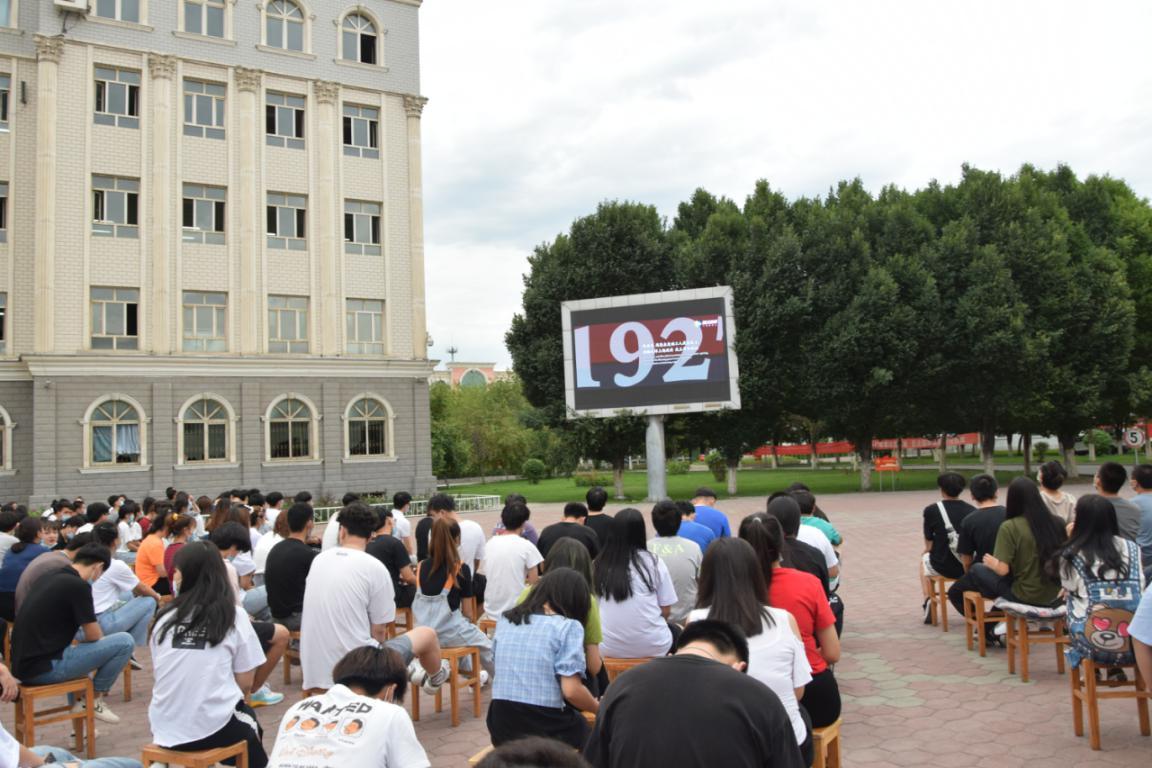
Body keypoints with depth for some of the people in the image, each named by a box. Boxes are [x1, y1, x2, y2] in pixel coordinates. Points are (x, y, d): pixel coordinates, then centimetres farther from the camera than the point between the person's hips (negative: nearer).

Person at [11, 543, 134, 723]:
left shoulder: (48, 577, 11)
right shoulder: (79, 585, -14)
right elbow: (93, 636, -8)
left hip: (22, 665, 9)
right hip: (44, 669, -9)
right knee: (125, 641, -8)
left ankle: (76, 701, 28)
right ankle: (95, 700, 11)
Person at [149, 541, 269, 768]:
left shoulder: (165, 617, 4)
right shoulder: (234, 615, -4)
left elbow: (162, 675, 13)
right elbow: (245, 683, -2)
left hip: (164, 728, 3)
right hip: (214, 726, -3)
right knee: (249, 718, 29)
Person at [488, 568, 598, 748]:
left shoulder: (505, 620, 9)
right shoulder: (568, 626, -8)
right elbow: (571, 691, -16)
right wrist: (599, 708, 2)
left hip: (502, 728, 5)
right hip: (547, 730, -5)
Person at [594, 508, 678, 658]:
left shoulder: (598, 564, -3)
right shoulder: (653, 562, -7)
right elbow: (666, 610, -2)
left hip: (609, 648, 2)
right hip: (652, 647, -2)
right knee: (676, 631, 30)